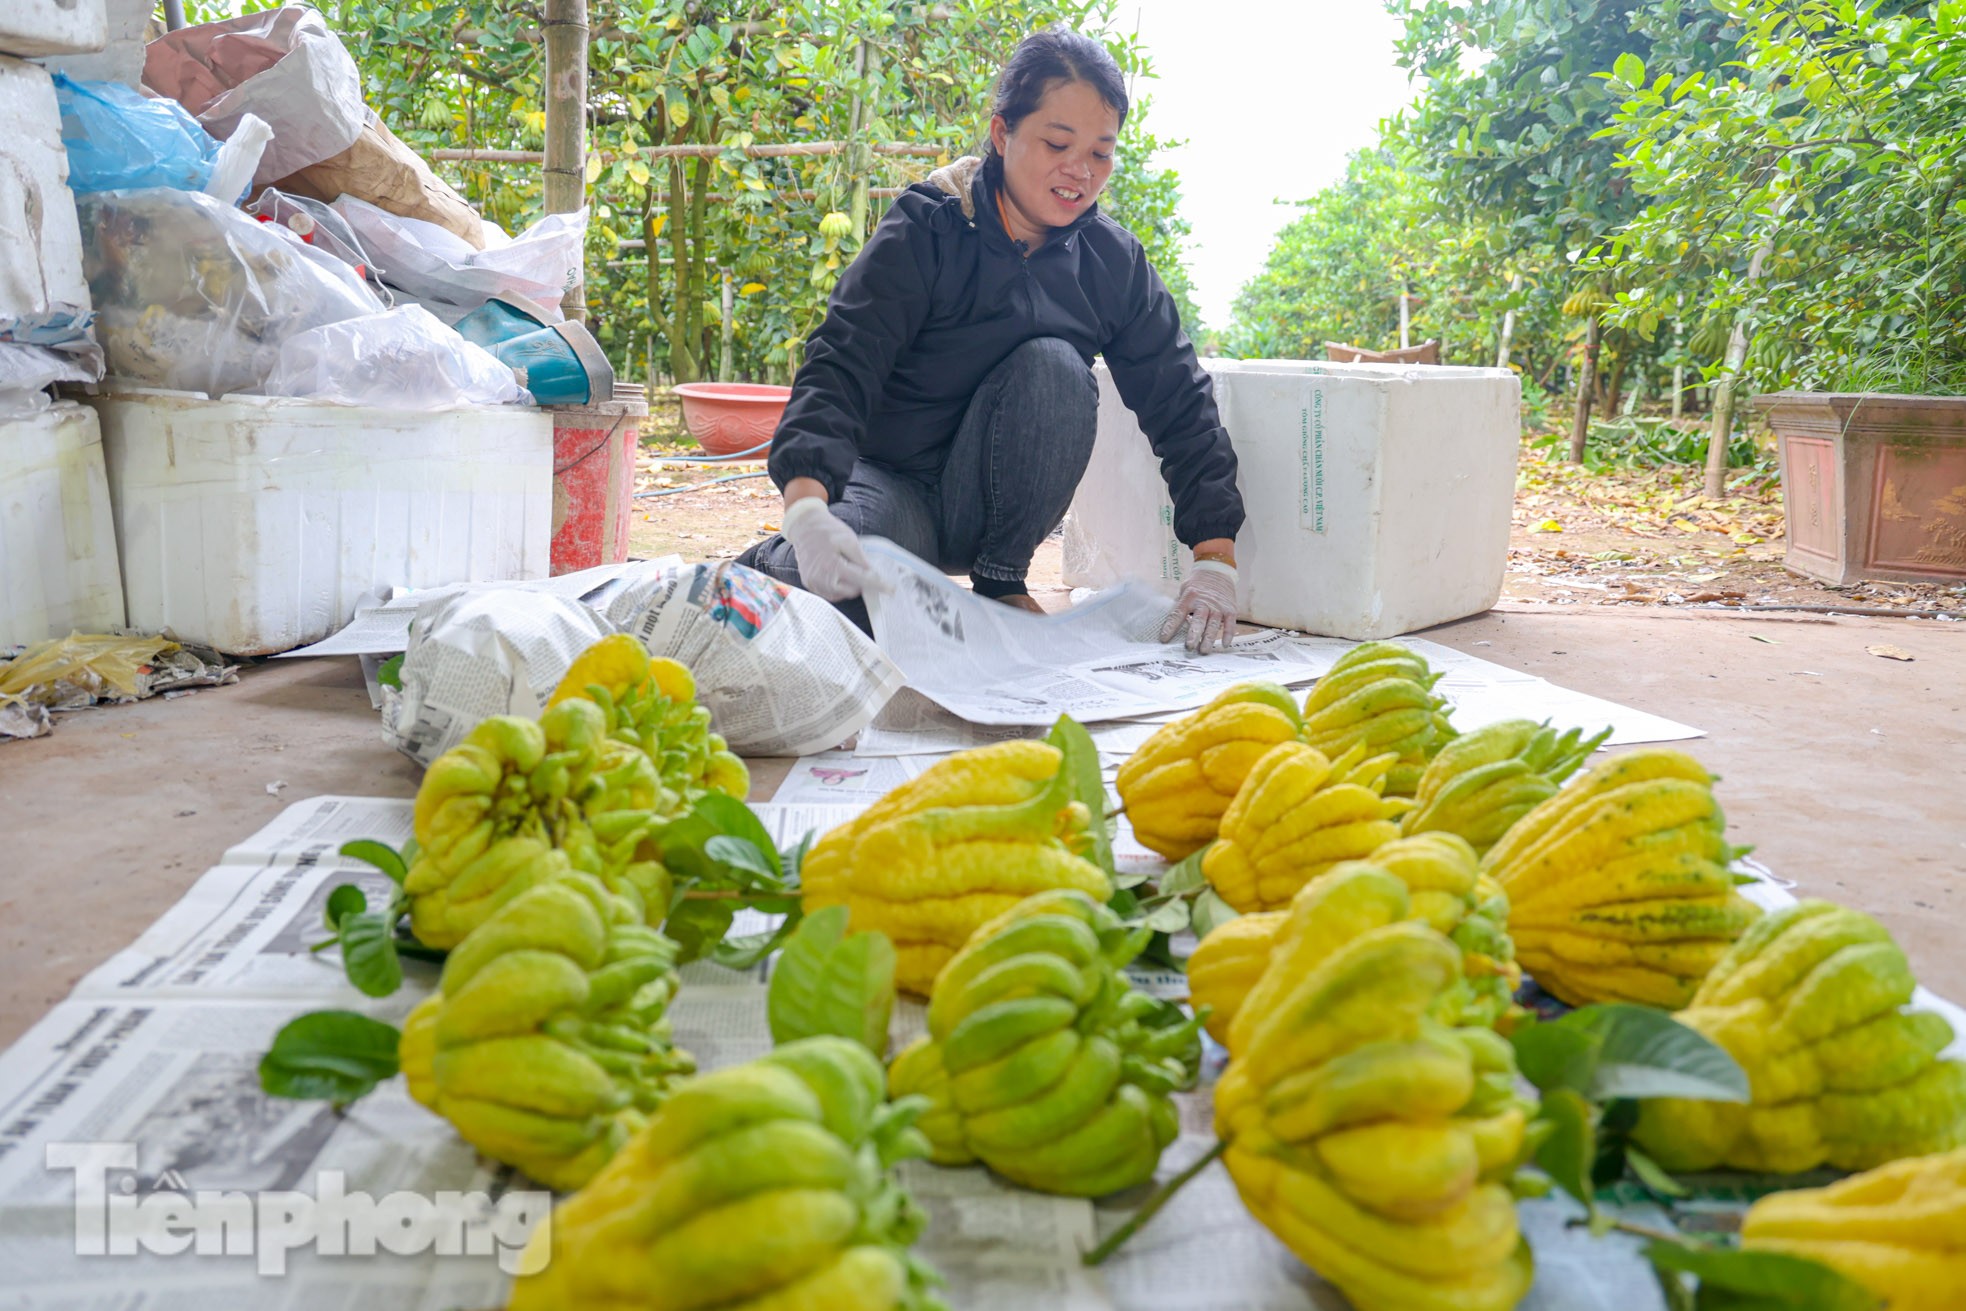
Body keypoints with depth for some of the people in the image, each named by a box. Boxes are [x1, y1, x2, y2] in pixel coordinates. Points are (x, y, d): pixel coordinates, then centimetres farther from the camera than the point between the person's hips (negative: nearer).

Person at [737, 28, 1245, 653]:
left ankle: (1001, 581, -12)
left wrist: (1215, 560, -18)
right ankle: (769, 563, 2)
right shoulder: (925, 231, -15)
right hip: (890, 477, -3)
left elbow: (1182, 404, -5)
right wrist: (808, 511, -44)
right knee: (852, 592, -35)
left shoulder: (1114, 261, -4)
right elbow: (839, 369, -26)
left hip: (994, 501, 3)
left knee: (1054, 366, -26)